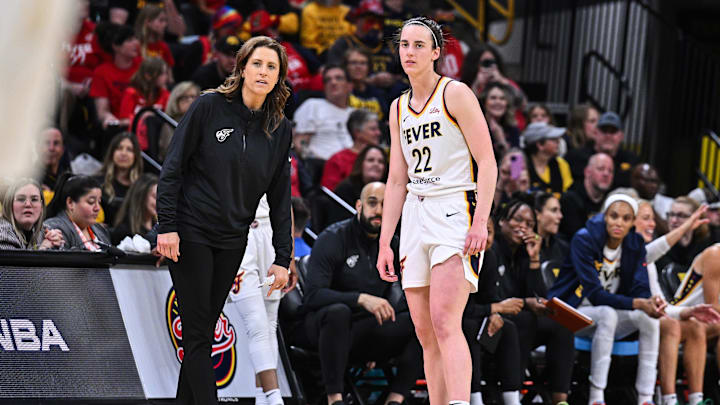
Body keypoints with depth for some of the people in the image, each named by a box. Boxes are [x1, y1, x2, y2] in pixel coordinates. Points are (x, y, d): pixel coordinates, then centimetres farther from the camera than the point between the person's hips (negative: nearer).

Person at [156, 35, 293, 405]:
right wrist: (167, 226, -14)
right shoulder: (209, 107, -7)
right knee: (198, 331, -7)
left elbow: (280, 196, 9)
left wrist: (282, 257, 4)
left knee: (204, 332, 8)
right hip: (190, 233, -5)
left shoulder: (280, 129, 5)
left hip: (232, 241, 5)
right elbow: (172, 167, -7)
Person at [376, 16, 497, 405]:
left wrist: (480, 221, -18)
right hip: (415, 216, 7)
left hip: (455, 212, -7)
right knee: (425, 334, 3)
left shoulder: (456, 94, -3)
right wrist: (385, 243, 13)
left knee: (444, 323, -21)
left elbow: (487, 162, -7)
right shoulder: (399, 107, 16)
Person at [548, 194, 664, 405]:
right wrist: (637, 303, -36)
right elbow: (595, 294, -25)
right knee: (607, 313, -36)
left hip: (608, 316, 5)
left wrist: (652, 302, -32)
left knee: (649, 317, -23)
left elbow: (641, 290, -7)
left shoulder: (636, 244, -2)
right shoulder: (584, 240, -19)